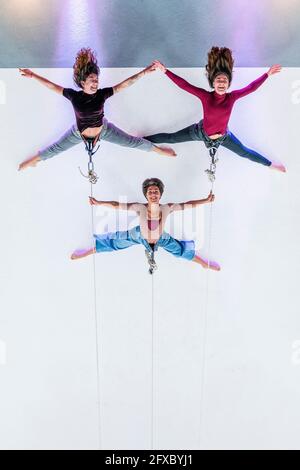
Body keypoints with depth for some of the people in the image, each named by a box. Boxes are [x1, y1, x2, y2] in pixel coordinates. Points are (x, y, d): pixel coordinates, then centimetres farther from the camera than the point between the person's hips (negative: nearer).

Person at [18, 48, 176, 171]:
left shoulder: (102, 94, -24)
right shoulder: (74, 96, -25)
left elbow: (125, 83, -24)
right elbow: (52, 86, -16)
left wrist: (145, 72, -27)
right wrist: (33, 76, -19)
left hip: (104, 130, 1)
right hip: (79, 133, 0)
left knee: (132, 142, 10)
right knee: (56, 148, 17)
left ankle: (158, 150, 32)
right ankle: (34, 159, 44)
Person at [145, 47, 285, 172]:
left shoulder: (232, 97, -17)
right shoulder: (206, 96, -23)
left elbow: (251, 87, -5)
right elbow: (184, 85, -24)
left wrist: (267, 74, 0)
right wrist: (165, 70, -25)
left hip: (223, 136, 2)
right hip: (201, 132, -2)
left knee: (244, 152, 18)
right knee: (171, 138, 9)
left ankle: (270, 165, 40)